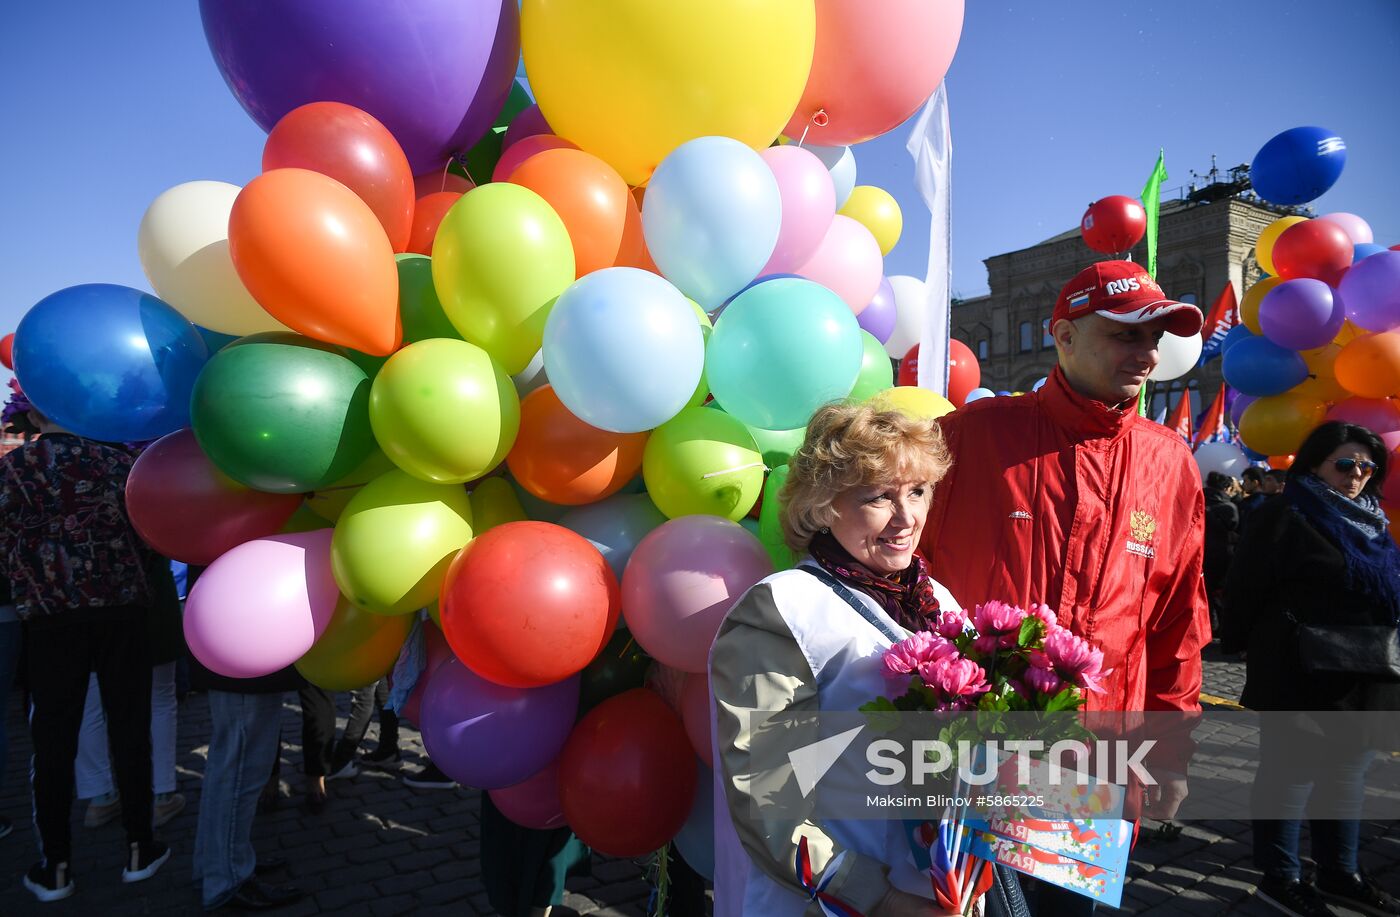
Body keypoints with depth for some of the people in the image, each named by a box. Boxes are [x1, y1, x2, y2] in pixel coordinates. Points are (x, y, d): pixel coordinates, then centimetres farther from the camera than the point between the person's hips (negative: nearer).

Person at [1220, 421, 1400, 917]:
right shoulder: (1286, 517, -11)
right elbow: (1245, 590, -11)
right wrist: (1239, 644, -7)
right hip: (1299, 678, -8)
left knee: (1347, 777, 17)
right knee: (1289, 776, 3)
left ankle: (1339, 873, 31)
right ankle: (1280, 877, 15)